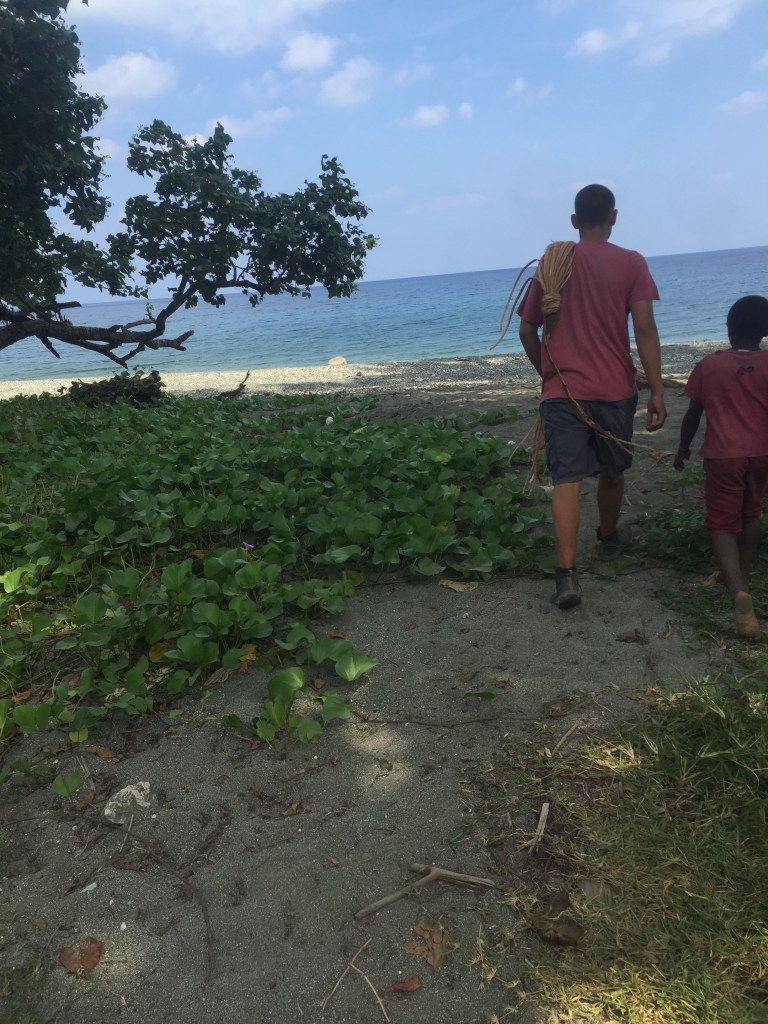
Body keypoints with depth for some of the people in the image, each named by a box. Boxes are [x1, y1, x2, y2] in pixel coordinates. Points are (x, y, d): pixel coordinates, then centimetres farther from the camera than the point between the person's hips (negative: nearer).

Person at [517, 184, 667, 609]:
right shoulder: (631, 263, -1)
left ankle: (567, 574, -17)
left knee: (567, 480, -6)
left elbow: (527, 331, 7)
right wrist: (657, 390, -6)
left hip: (561, 390, 0)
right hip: (615, 389, 0)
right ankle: (609, 539, 43)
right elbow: (645, 328, -9)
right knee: (612, 471, 20)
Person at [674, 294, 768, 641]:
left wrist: (683, 448, 21)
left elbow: (693, 414, 6)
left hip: (723, 454, -2)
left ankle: (738, 592, -22)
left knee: (722, 525, 0)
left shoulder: (708, 364, 1)